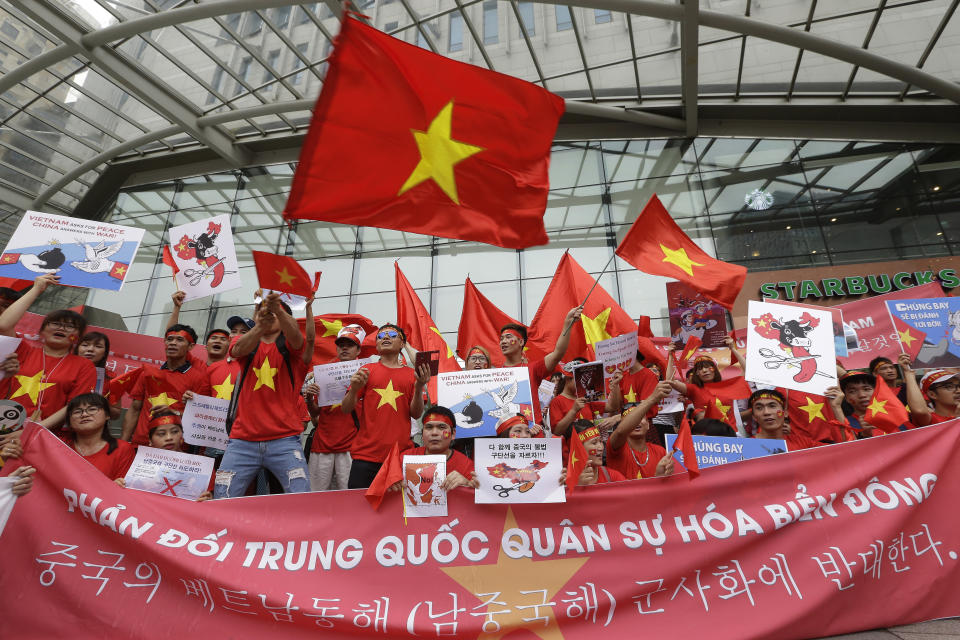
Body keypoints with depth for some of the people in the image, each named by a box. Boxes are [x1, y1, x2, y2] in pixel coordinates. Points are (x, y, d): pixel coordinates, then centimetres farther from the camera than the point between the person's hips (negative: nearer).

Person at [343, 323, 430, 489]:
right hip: (366, 455, 0)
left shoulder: (412, 374, 8)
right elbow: (345, 409, 7)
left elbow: (416, 414, 3)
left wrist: (419, 387, -13)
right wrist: (354, 389, -12)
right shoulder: (367, 370, 9)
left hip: (401, 455, 0)